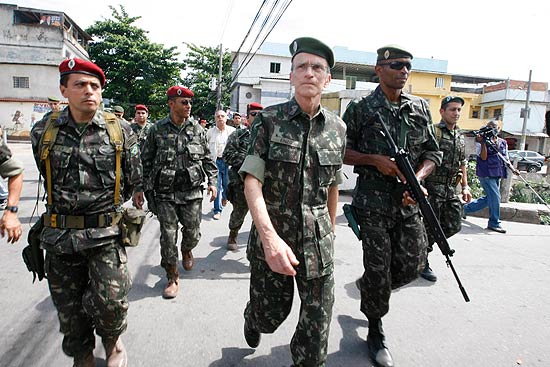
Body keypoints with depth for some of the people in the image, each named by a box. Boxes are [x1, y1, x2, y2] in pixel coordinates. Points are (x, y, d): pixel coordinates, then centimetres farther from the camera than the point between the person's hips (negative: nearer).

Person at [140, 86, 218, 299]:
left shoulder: (197, 129, 5)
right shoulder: (157, 129, 0)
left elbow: (207, 158, 11)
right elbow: (146, 160, 5)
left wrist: (212, 181, 4)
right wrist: (147, 188, 3)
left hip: (192, 192, 2)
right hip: (165, 193, -1)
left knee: (193, 233, 7)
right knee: (168, 235, 1)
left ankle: (186, 250, 44)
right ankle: (172, 277, 18)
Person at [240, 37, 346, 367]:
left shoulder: (338, 128, 4)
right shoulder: (269, 120, -7)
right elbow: (252, 181, -16)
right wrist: (269, 237, -29)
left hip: (318, 242, 2)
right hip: (272, 238, -2)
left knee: (317, 324, 8)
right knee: (270, 313, 16)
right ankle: (253, 321, 53)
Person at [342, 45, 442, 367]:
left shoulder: (420, 108, 10)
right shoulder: (360, 109, -1)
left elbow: (433, 152, 11)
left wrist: (418, 178, -8)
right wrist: (376, 160, -14)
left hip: (409, 202, 4)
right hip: (373, 202, -4)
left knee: (412, 265, 6)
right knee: (378, 270, 2)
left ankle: (367, 288, 38)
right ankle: (376, 331, 25)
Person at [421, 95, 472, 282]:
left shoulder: (460, 137, 16)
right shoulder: (432, 132, -8)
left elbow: (462, 163, 23)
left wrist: (465, 186, 16)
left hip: (450, 189, 7)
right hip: (432, 188, -7)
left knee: (454, 225, 8)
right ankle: (422, 263, 15)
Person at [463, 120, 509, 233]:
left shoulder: (503, 142, 13)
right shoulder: (481, 142, -4)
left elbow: (505, 158, 14)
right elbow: (483, 157, -15)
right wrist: (483, 142, -20)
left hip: (497, 174, 7)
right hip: (486, 174, -7)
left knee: (489, 198, 11)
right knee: (495, 197, -10)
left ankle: (466, 208, 26)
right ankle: (494, 223, 2)